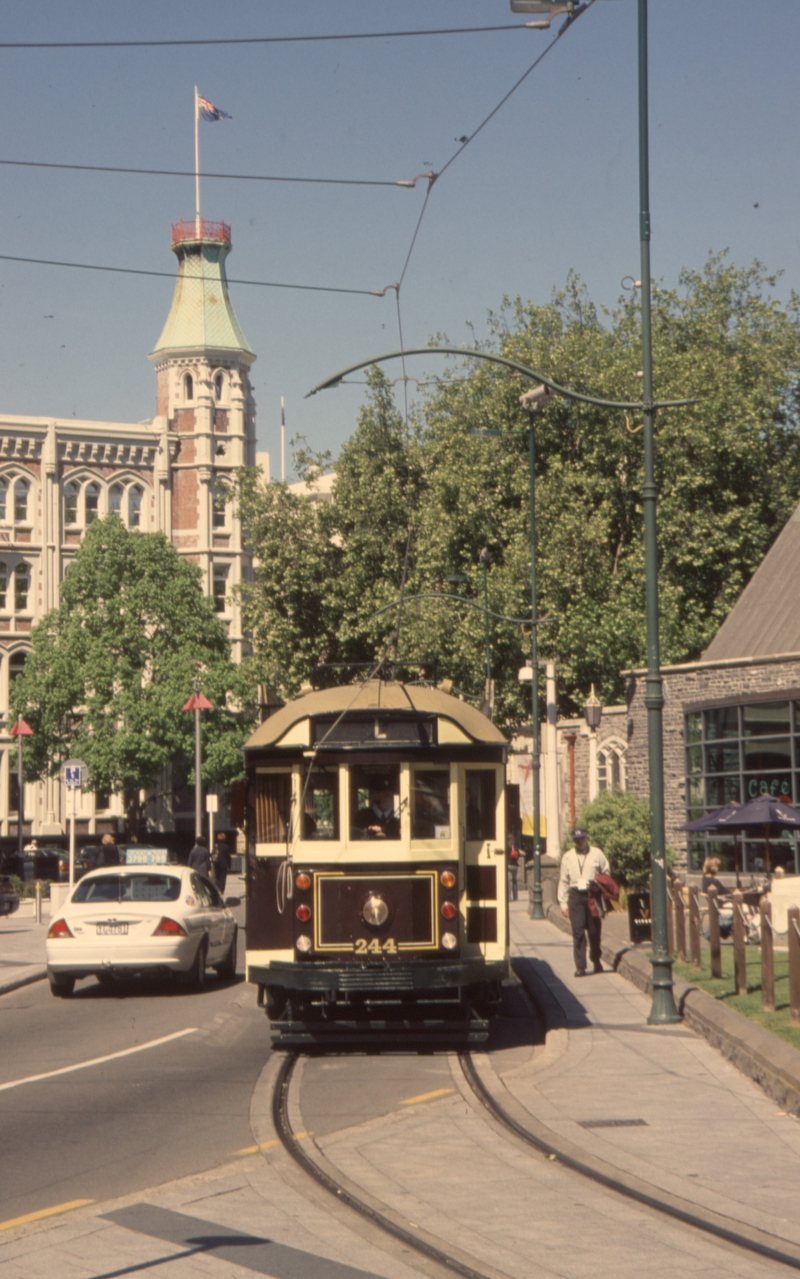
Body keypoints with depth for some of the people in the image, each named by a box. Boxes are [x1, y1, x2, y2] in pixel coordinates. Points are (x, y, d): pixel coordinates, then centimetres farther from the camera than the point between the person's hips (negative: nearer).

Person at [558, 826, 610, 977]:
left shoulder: (597, 854, 4)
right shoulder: (568, 857, 8)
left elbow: (606, 874, 7)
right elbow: (563, 881, 9)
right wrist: (563, 902, 4)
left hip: (593, 895, 0)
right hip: (576, 895, 0)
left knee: (594, 931, 6)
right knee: (578, 931, -7)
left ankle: (596, 961, 29)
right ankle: (580, 966, -5)